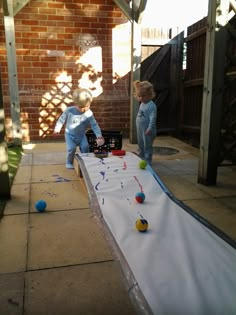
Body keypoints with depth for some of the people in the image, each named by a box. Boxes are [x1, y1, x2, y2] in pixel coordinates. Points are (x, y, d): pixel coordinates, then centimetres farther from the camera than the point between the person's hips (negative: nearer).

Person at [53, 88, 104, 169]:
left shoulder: (89, 114, -18)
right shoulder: (69, 110, -19)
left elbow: (94, 125, -18)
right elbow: (62, 119, -3)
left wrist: (99, 136, -28)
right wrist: (57, 128, 2)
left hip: (81, 135, 1)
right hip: (70, 135, -1)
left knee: (85, 147, -14)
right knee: (71, 148, -15)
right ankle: (69, 163, 8)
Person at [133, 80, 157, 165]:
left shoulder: (151, 105, -17)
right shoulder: (142, 104, 10)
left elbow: (153, 118, -23)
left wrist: (150, 129, -29)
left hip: (147, 131, -9)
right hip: (140, 130, 9)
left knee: (147, 146, 1)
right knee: (140, 146, 19)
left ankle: (147, 162, 12)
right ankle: (141, 159, 34)